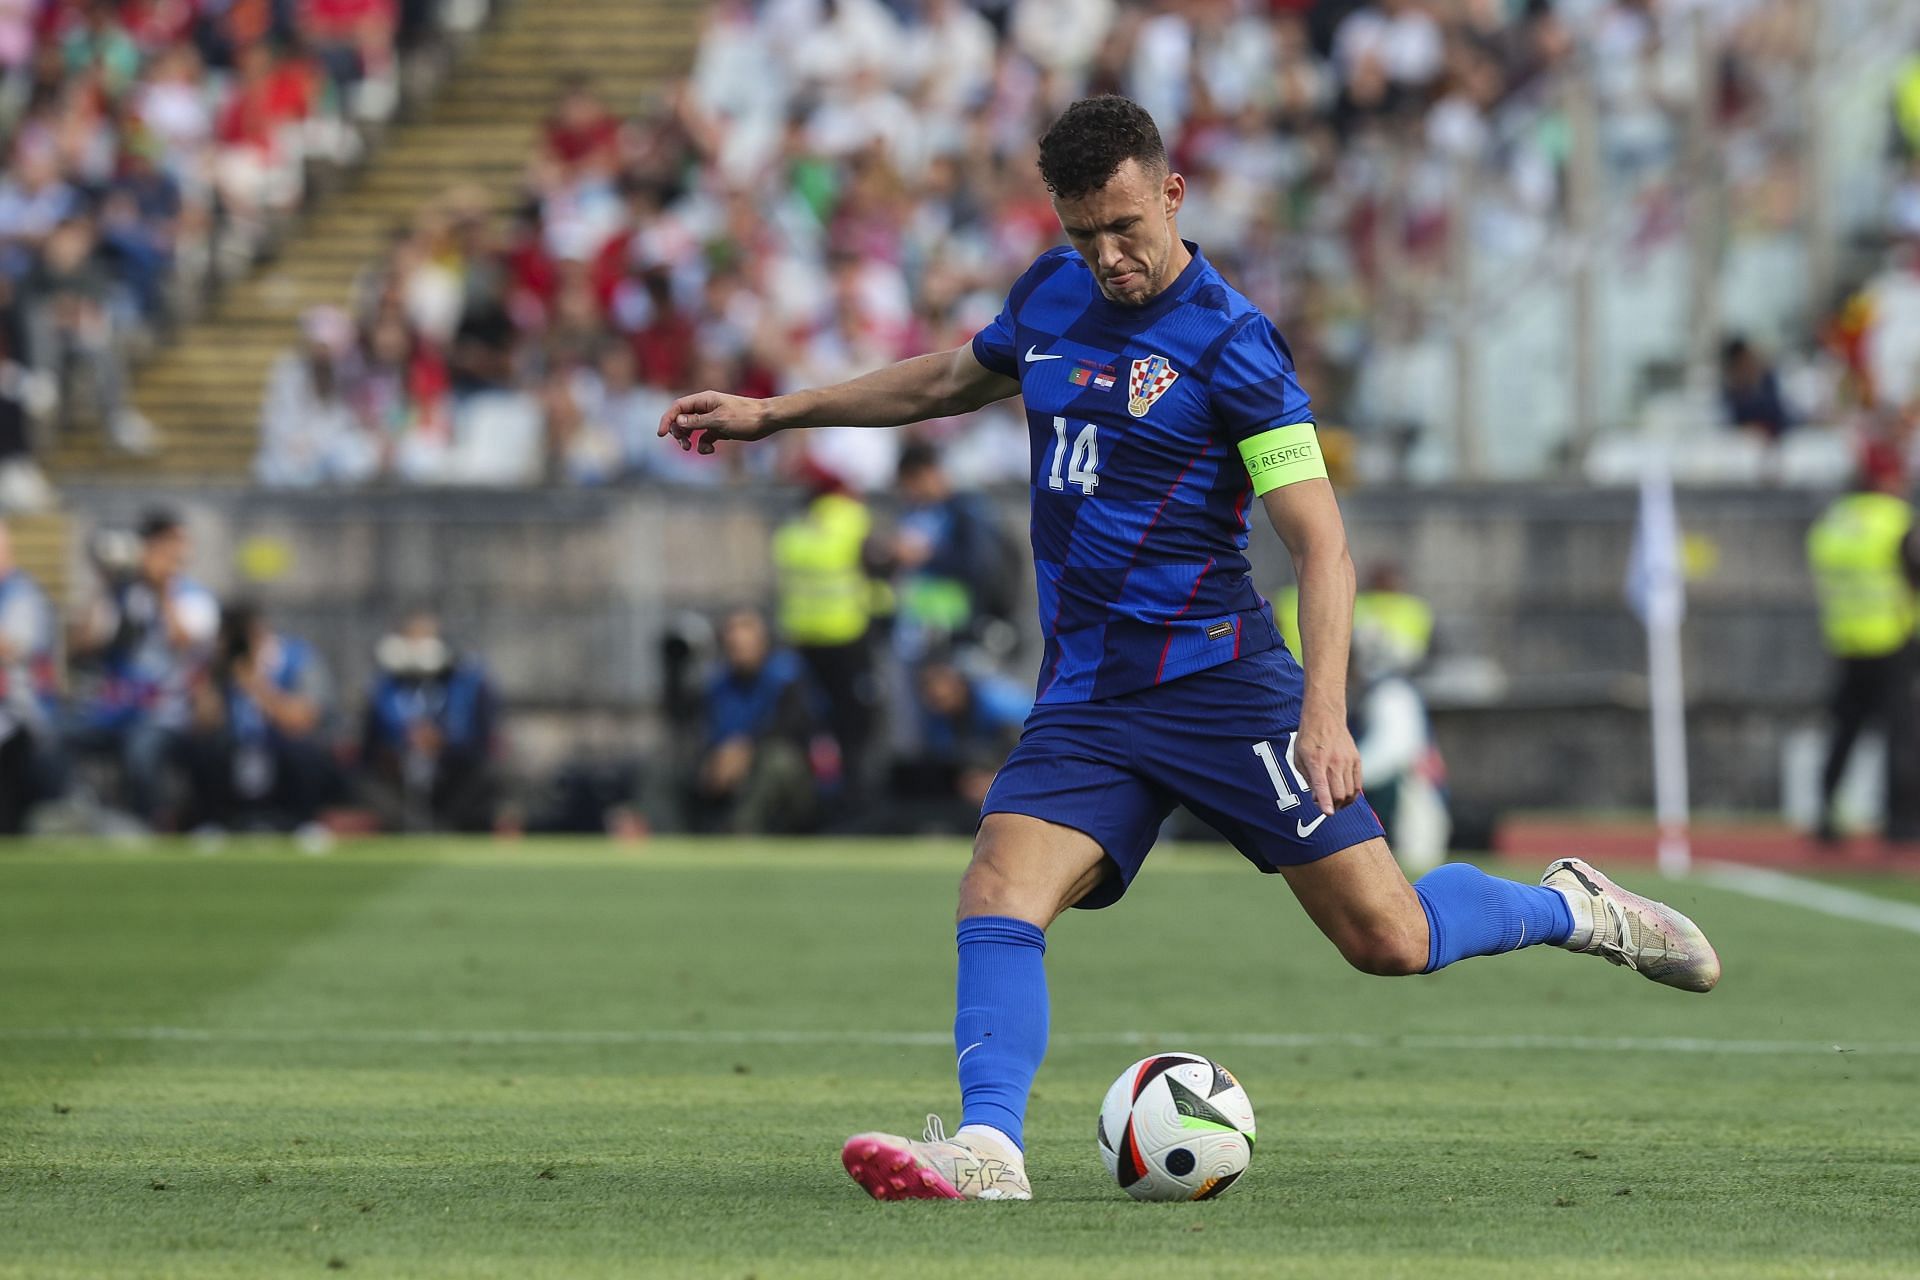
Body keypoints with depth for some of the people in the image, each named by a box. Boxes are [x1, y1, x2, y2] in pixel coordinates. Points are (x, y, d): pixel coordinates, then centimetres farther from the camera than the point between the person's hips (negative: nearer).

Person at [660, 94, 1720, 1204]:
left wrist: (1324, 717, -26)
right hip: (1084, 691, 5)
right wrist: (771, 413, 30)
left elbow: (1321, 542, -14)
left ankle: (1571, 910, 21)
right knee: (998, 894, -19)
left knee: (1386, 938, -5)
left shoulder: (1229, 344, -11)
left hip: (1218, 678, -5)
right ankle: (987, 1146, -29)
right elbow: (954, 379, 30)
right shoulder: (1051, 293, 9)